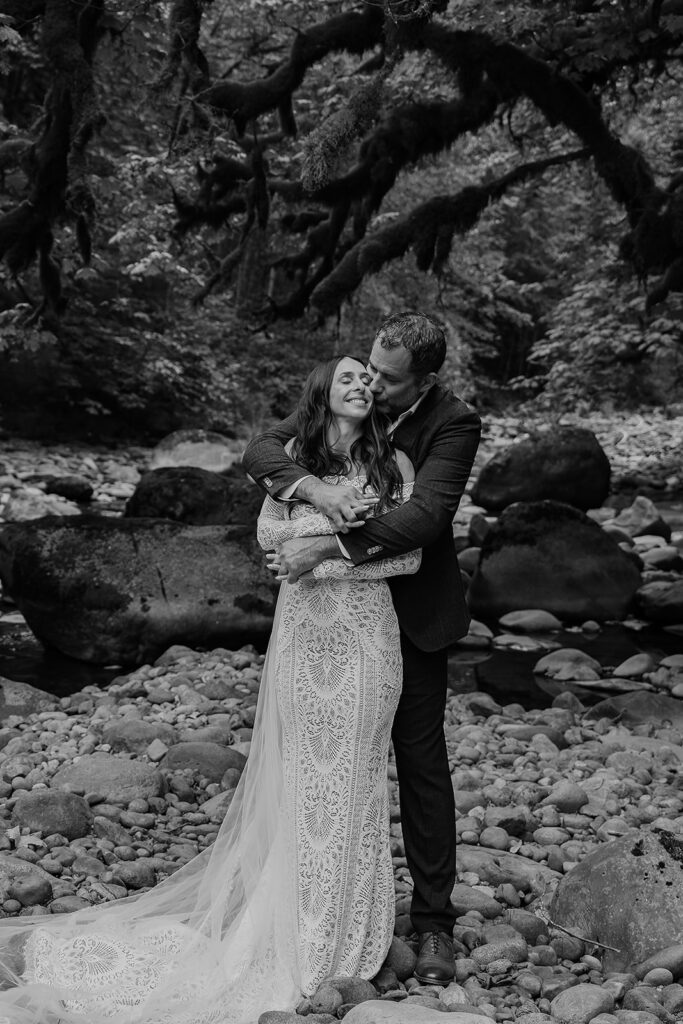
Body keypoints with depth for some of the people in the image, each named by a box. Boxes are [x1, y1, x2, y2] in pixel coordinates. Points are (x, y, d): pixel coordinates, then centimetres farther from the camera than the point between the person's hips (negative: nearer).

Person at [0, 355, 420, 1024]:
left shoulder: (393, 463, 1)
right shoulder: (295, 454, 5)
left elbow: (408, 554, -4)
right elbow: (266, 533, 6)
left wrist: (329, 561, -14)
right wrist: (318, 522, -11)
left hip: (365, 632, 0)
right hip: (303, 628, 0)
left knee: (353, 769, 5)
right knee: (299, 770, 3)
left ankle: (345, 930, 18)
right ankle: (301, 926, 12)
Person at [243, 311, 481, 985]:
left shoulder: (453, 424, -16)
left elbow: (425, 515, -28)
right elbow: (260, 450, -11)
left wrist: (325, 547, -31)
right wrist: (313, 488, -31)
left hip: (411, 610, -3)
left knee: (420, 761, 3)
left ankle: (433, 921, 13)